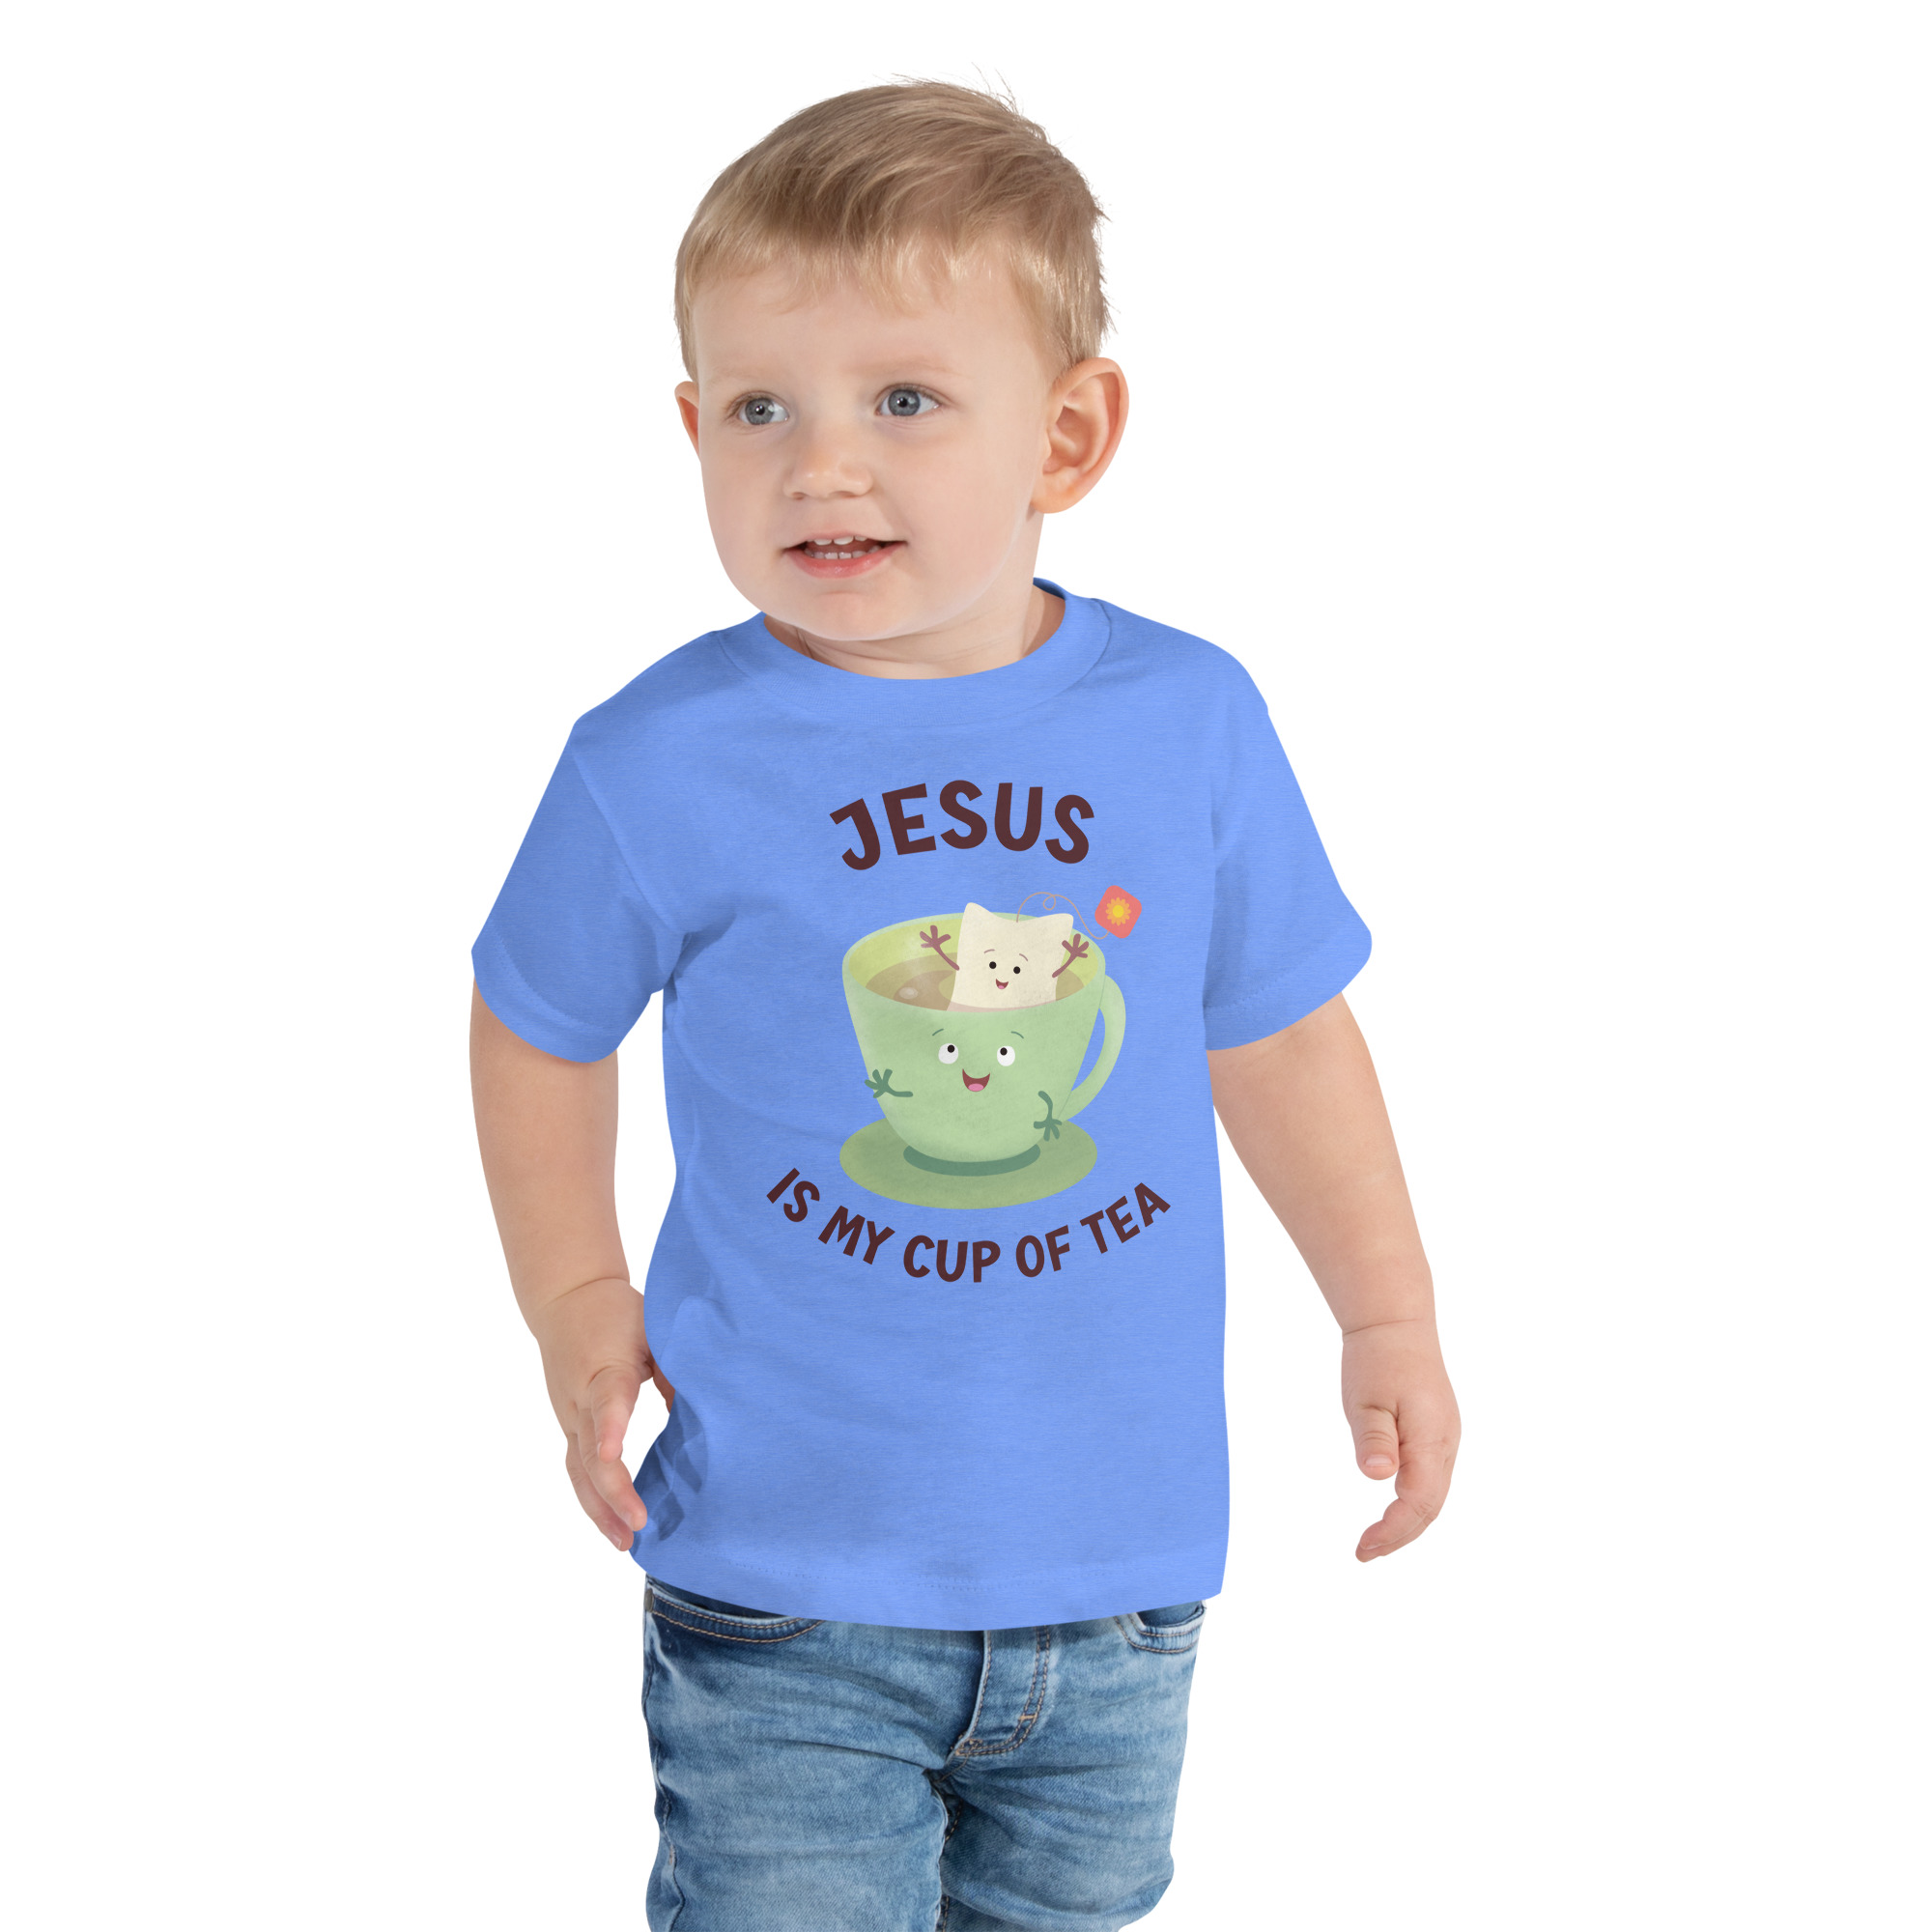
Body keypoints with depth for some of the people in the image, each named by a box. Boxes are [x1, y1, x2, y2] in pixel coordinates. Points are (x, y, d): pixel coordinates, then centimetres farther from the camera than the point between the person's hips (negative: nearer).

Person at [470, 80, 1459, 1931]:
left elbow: (1275, 1033, 9)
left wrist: (1387, 1315, 11)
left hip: (1117, 1563, 3)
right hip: (784, 1589, -3)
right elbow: (539, 1032, 6)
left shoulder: (1191, 723, -5)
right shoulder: (659, 764, -12)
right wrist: (576, 1305, 0)